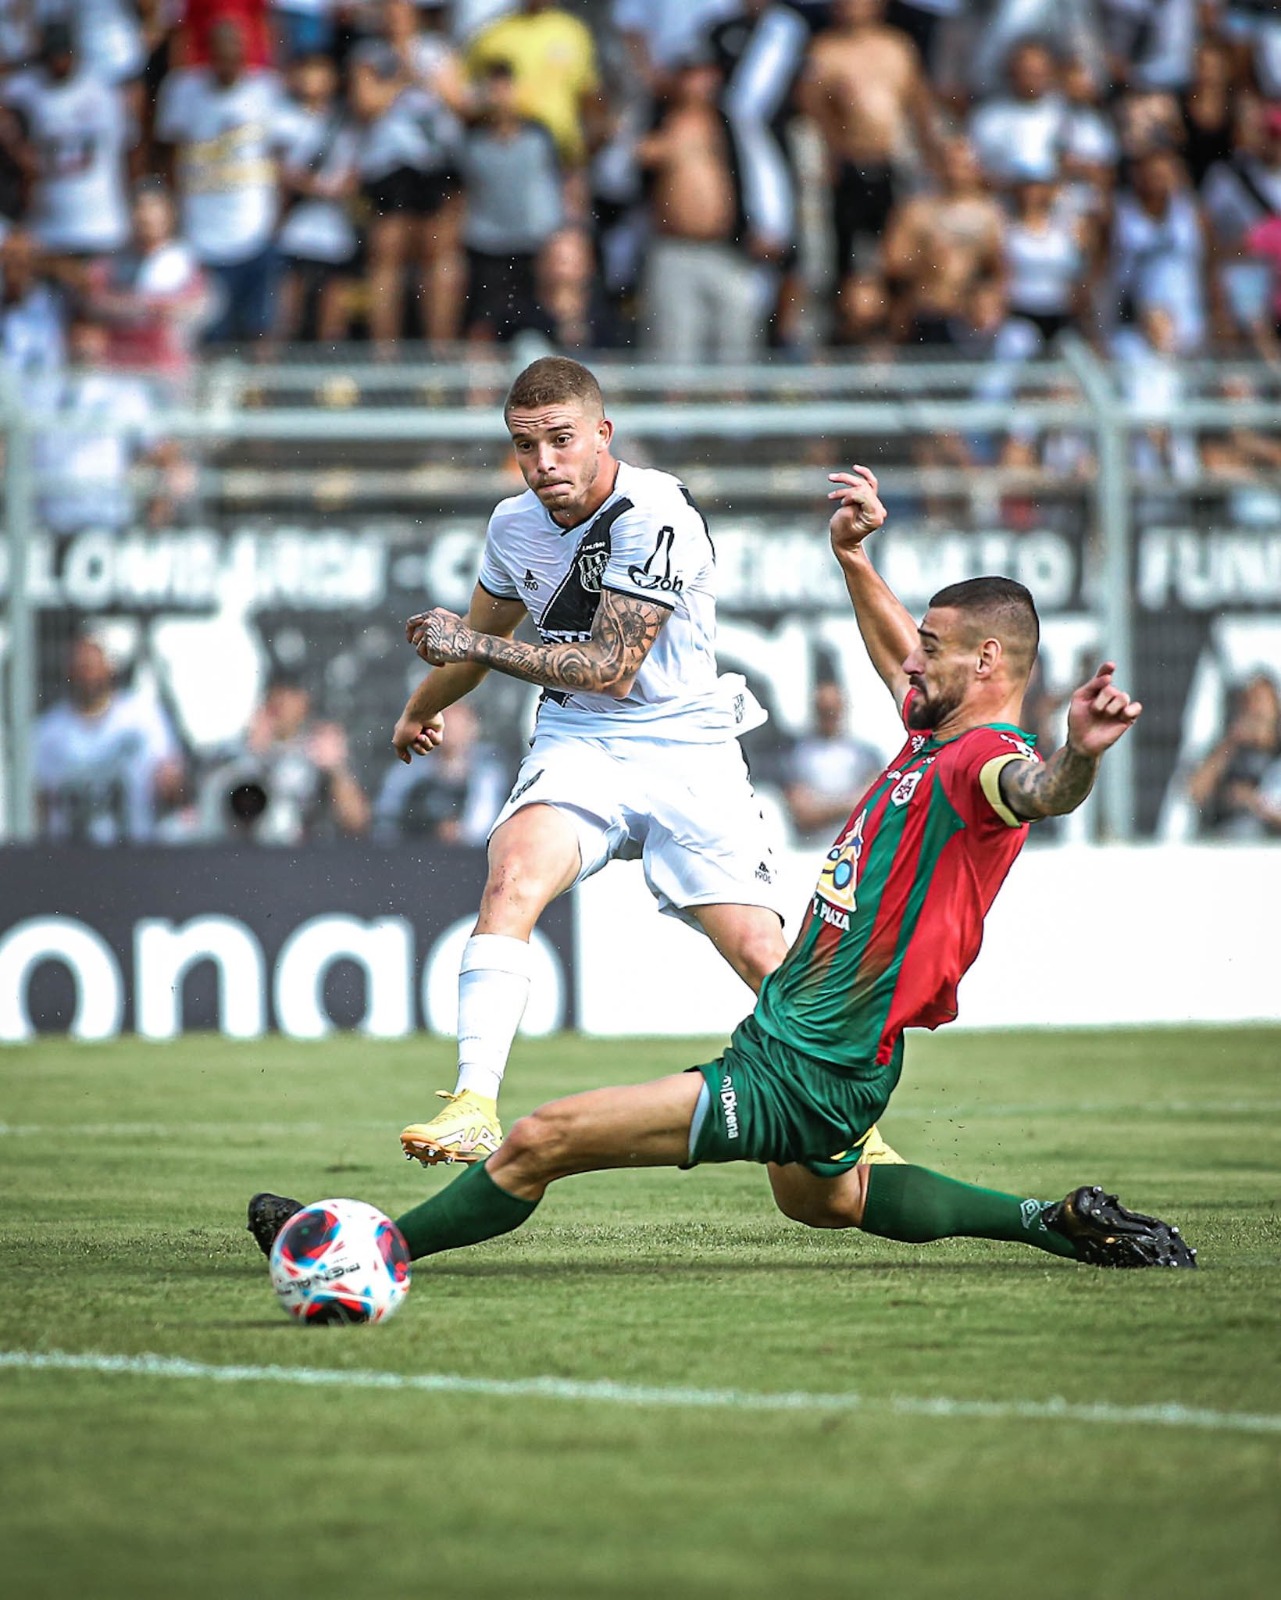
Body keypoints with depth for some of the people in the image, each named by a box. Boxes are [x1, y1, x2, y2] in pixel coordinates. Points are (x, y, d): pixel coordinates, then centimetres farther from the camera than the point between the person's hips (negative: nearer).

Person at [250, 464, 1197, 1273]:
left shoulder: (986, 761, -23)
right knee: (819, 1200, 40)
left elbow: (1041, 791, -47)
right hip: (788, 1040, 11)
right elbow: (892, 647, 28)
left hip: (800, 1078, -11)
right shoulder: (936, 729, 6)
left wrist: (1079, 755, -68)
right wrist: (853, 554, 21)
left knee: (541, 1142, -11)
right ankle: (1053, 1221, 34)